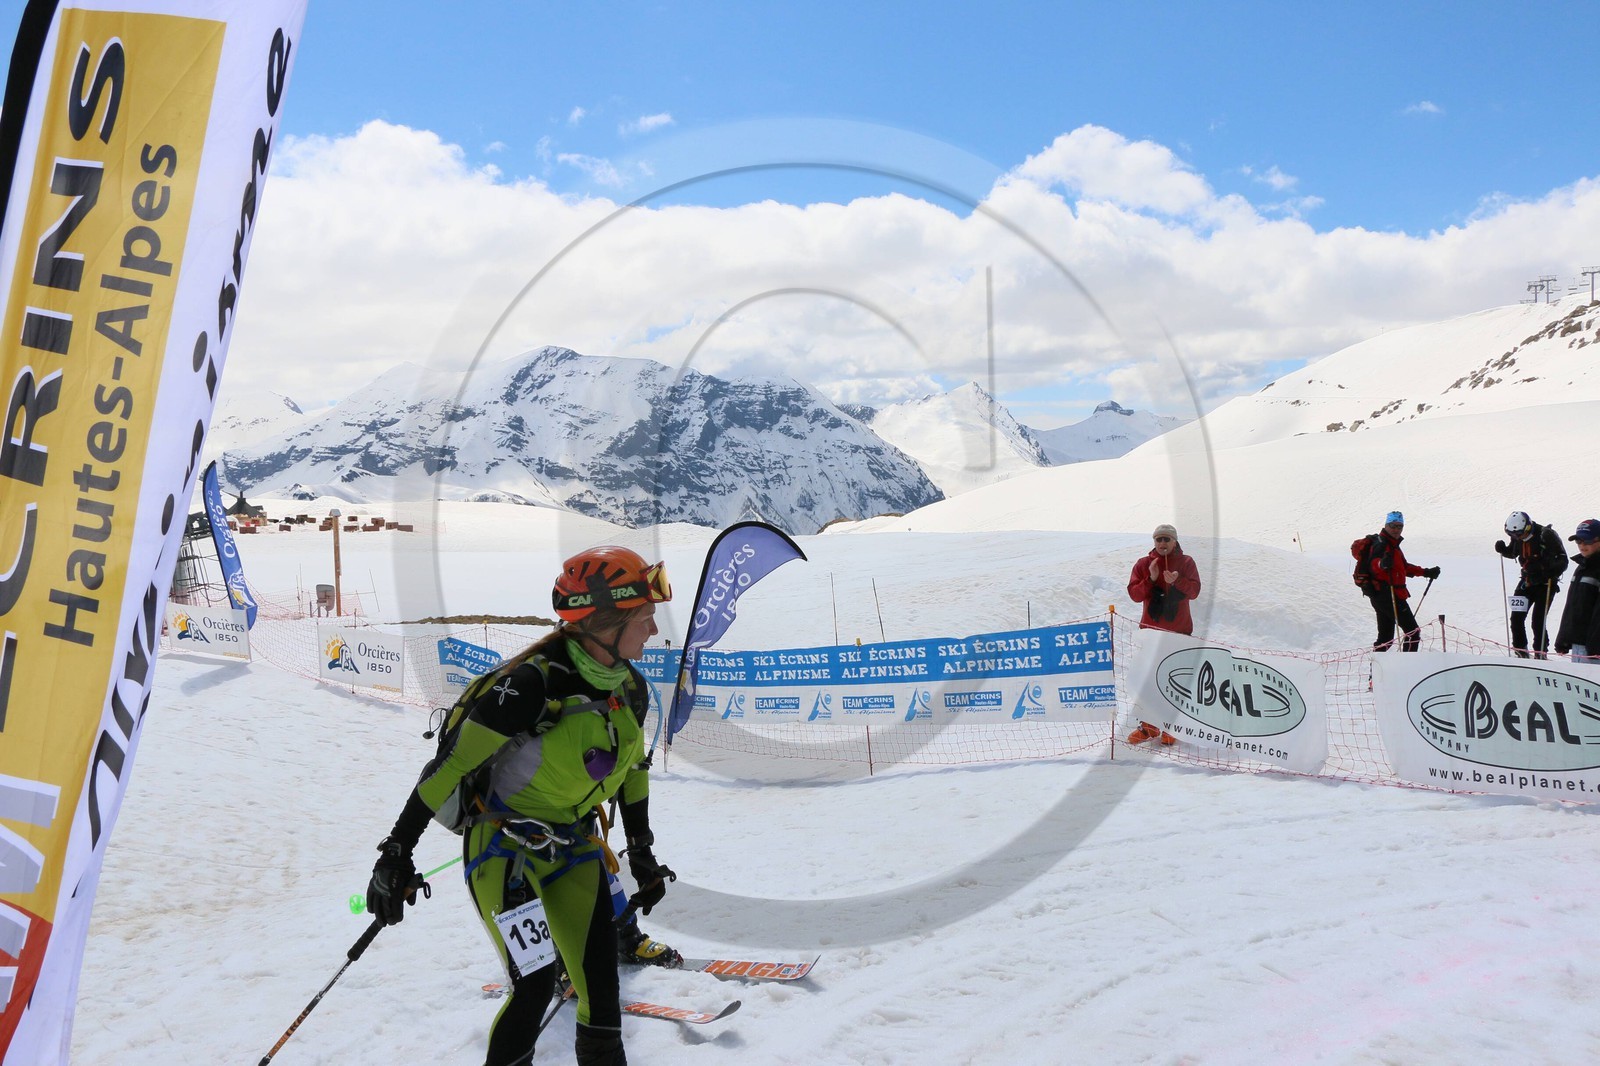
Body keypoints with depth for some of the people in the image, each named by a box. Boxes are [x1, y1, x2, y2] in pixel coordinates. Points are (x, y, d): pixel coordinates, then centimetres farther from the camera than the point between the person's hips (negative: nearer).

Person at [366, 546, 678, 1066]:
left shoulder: (629, 689, -3)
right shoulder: (533, 683, -26)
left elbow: (632, 770, 13)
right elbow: (451, 762, -21)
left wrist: (642, 854, 18)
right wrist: (398, 851, -17)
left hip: (574, 846, 6)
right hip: (504, 847, -6)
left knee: (601, 984, 1)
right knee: (535, 983, -15)